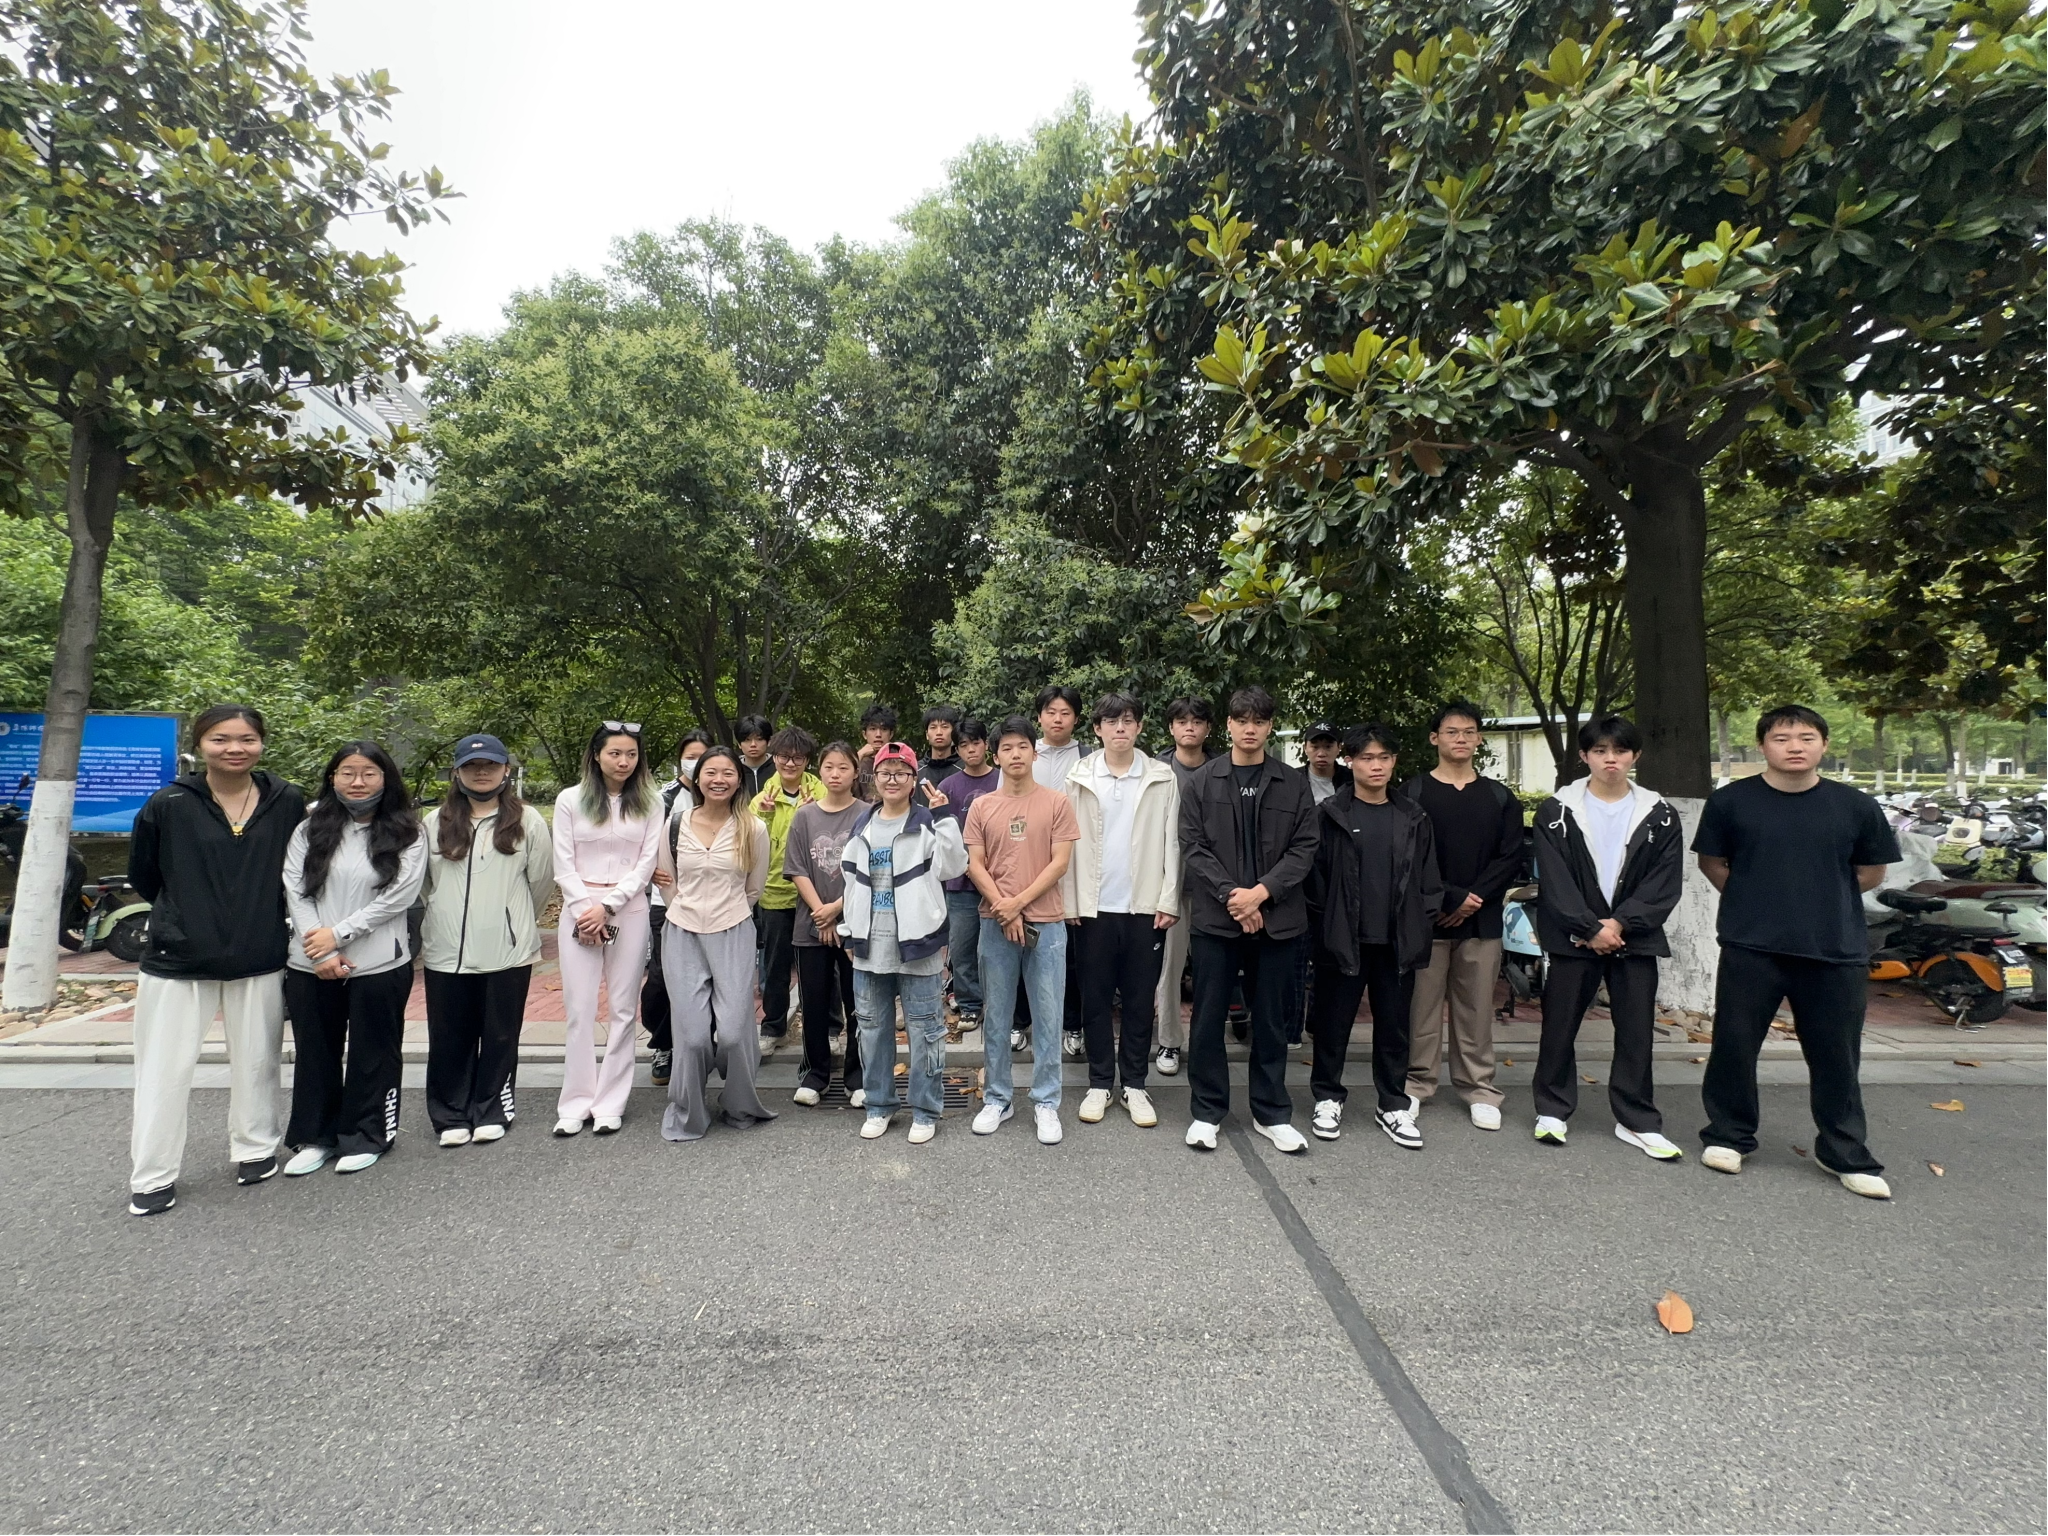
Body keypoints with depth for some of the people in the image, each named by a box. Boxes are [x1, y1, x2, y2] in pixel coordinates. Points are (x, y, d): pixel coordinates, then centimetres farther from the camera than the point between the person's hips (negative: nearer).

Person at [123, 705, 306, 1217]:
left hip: (260, 960, 1)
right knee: (164, 1070, 5)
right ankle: (152, 1177, 20)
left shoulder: (288, 803, -5)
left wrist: (264, 919, 6)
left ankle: (255, 1150, 29)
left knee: (257, 1062, 12)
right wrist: (185, 916, 12)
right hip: (177, 960, -1)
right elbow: (143, 877, 6)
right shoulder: (169, 805, -7)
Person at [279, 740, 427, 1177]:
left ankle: (365, 1138, 22)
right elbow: (295, 892, -1)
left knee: (372, 1056, 8)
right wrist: (322, 954, -10)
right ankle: (315, 1138, 29)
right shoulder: (309, 831, 6)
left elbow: (398, 897, -9)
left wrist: (339, 933, -14)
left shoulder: (406, 835, -2)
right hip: (311, 967, 3)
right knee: (315, 1055, 14)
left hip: (380, 965, -3)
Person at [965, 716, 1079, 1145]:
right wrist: (1003, 910, -9)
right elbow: (974, 865, 2)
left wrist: (1019, 902, -10)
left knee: (1047, 1016, 4)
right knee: (996, 1017, 10)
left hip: (1046, 923, -1)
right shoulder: (982, 807, 5)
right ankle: (996, 1099, 24)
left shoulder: (1056, 803, 1)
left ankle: (1046, 1103, 17)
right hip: (995, 924, 2)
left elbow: (1060, 862, -5)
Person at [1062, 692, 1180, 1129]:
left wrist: (1168, 901, -5)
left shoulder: (1163, 779, 2)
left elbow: (1171, 843, 1)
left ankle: (1134, 1085, 22)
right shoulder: (1079, 778, 2)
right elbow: (1068, 842, 0)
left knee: (1139, 1000, 9)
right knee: (1095, 999, 9)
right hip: (1093, 907, 0)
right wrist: (1069, 902, -4)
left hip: (1144, 906, 0)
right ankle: (1100, 1083, 22)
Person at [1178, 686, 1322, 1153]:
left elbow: (1304, 848, 0)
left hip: (1276, 918, 1)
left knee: (1271, 1019, 11)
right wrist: (1231, 894, -13)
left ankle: (1271, 1113, 25)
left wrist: (1260, 893, -12)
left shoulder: (1293, 784, 5)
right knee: (1208, 1017, 5)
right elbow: (1192, 847, -2)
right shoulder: (1202, 782, 4)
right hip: (1215, 918, -1)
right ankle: (1208, 1110, 20)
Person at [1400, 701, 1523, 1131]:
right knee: (1423, 1004, 2)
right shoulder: (1413, 792, 2)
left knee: (1477, 1007, 7)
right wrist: (1452, 898, -12)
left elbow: (1510, 857, 4)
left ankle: (1479, 1089, 18)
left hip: (1481, 919, 2)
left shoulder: (1499, 797, 12)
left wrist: (1475, 898, -9)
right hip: (1426, 918, -2)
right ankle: (1416, 1084, 14)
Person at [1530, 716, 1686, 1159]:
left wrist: (1620, 924, -14)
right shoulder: (1556, 810, -2)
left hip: (1634, 939, 2)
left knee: (1637, 1032, 7)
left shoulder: (1659, 814, 3)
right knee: (1559, 1028, 5)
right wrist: (1590, 928, -15)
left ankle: (1637, 1121, 20)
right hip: (1573, 937, -1)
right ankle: (1552, 1110, 19)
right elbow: (1554, 880, -8)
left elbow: (1665, 884, -3)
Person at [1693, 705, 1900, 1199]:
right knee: (1734, 1046, 5)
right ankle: (1728, 1136, 22)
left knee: (1837, 1057, 10)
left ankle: (1845, 1154, 27)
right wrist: (1754, 901, 3)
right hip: (1750, 949, -1)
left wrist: (1822, 899, 8)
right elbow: (1710, 862, 9)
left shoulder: (1855, 806, 2)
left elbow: (1871, 871, 14)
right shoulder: (1730, 801, -2)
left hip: (1836, 952, 2)